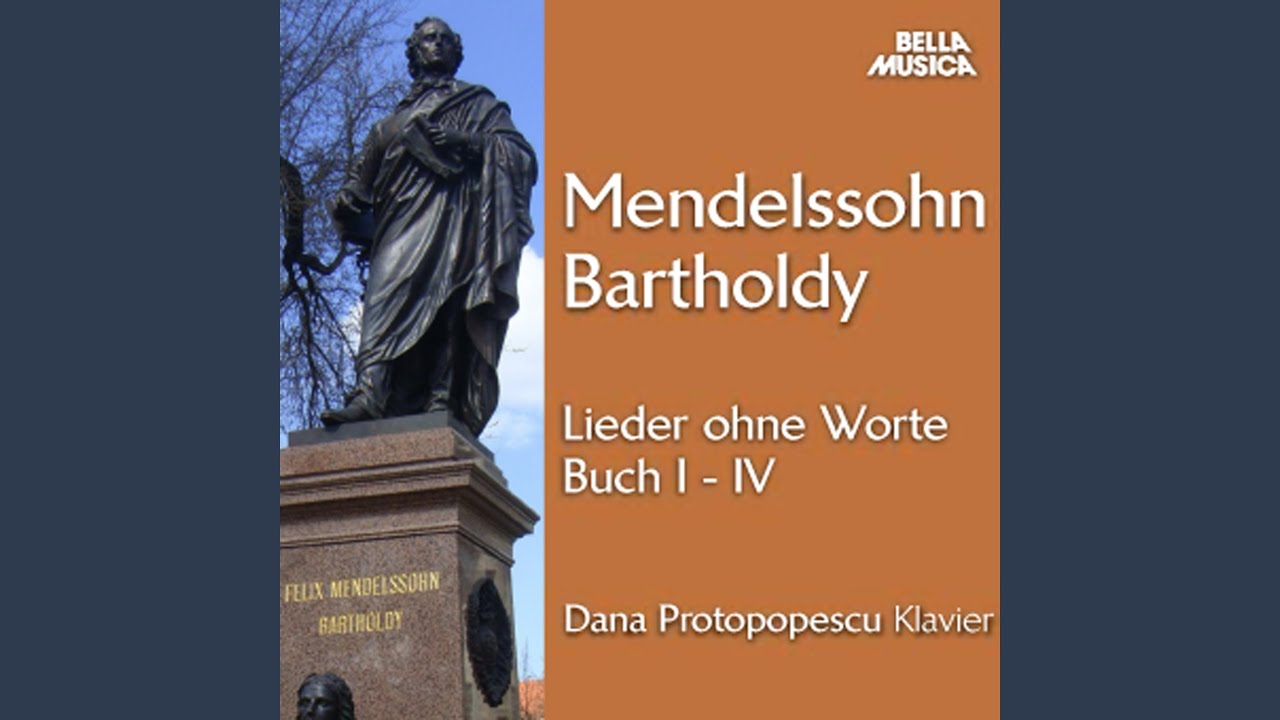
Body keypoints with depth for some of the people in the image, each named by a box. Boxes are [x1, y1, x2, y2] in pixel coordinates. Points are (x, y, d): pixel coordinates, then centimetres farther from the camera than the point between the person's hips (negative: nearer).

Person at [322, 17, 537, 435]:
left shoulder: (479, 105, 24)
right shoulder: (395, 121, 33)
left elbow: (519, 153, 9)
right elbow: (366, 175, 26)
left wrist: (473, 144, -8)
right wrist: (348, 202, 5)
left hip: (454, 212, -3)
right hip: (404, 220, 3)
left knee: (447, 307, -18)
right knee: (389, 298, -18)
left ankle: (441, 402, -28)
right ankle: (370, 394, -32)